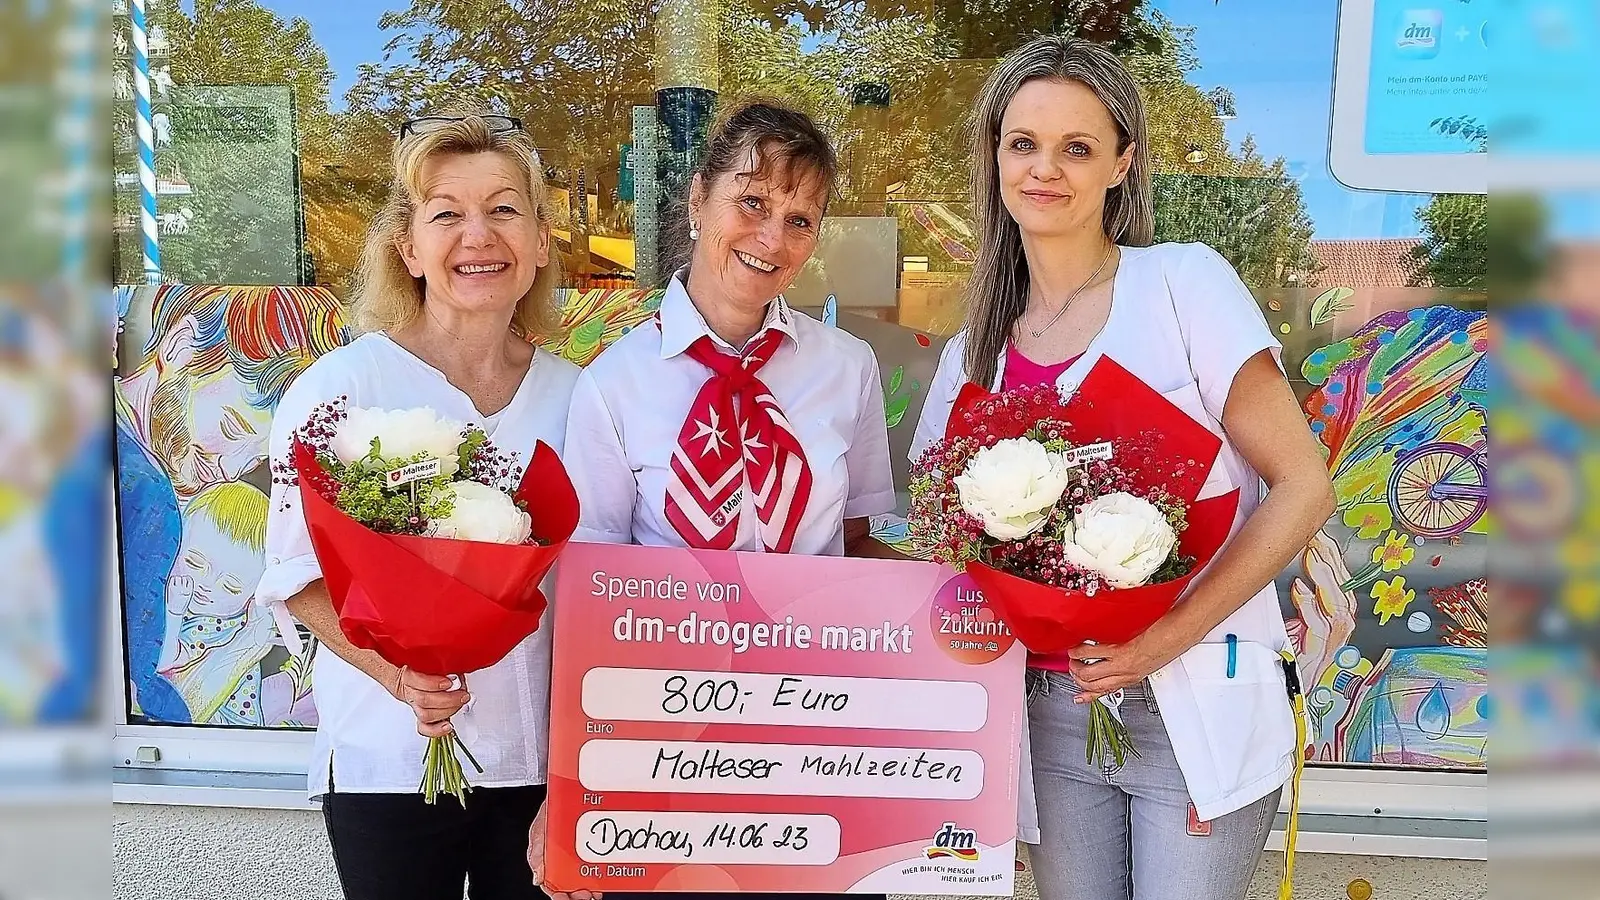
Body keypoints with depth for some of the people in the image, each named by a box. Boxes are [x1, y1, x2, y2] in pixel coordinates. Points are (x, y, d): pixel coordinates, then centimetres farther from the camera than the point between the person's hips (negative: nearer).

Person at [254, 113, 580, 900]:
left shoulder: (574, 394, 1)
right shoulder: (343, 385, -10)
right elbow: (297, 569, -6)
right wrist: (396, 674, -21)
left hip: (545, 753, 3)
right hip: (391, 757, -3)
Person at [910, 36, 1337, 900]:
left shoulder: (1184, 283, -7)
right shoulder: (974, 353, 6)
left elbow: (1302, 486, -10)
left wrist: (1172, 634, -18)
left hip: (1194, 707, -3)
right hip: (1051, 714, 4)